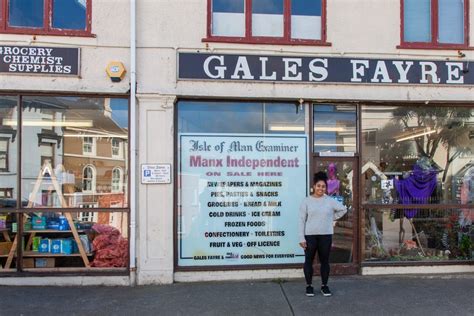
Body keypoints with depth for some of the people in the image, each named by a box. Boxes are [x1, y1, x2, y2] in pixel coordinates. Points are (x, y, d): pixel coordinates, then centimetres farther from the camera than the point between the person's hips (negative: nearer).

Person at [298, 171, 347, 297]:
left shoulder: (330, 201, 2)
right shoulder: (307, 201, -3)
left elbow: (343, 209, 16)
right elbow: (302, 220, -4)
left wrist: (332, 218, 9)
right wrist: (302, 238, -8)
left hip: (326, 235, 1)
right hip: (310, 235, -1)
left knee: (325, 261, 9)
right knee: (309, 261, 5)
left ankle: (324, 286, 22)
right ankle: (309, 286, 18)